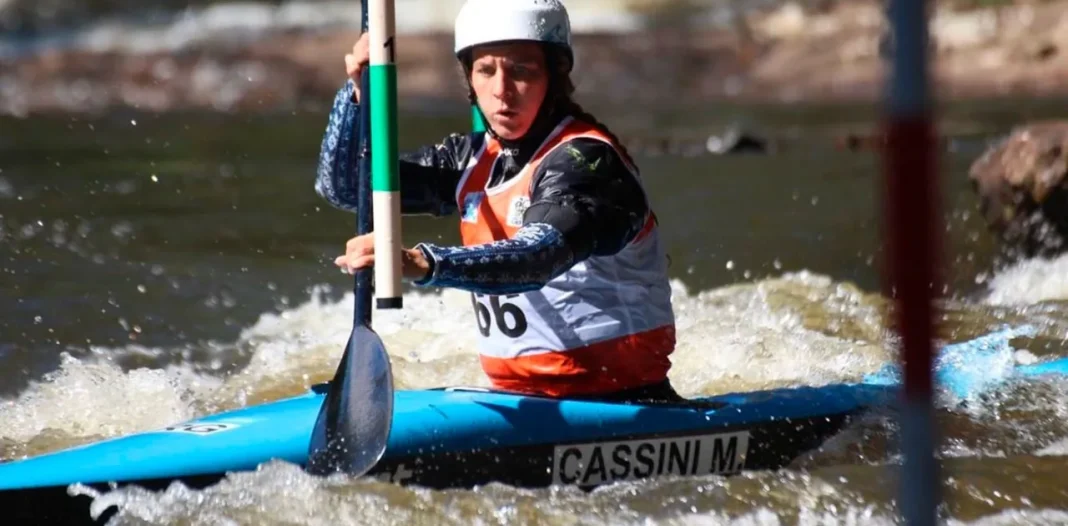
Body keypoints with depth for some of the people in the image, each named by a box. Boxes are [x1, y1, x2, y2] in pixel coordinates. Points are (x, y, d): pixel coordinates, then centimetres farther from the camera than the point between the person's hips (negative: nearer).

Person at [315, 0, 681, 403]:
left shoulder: (586, 159, -14)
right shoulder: (473, 161, 10)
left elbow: (537, 259, -32)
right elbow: (343, 187, 12)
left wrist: (420, 264, -46)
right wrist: (360, 92, -5)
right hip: (515, 398, 7)